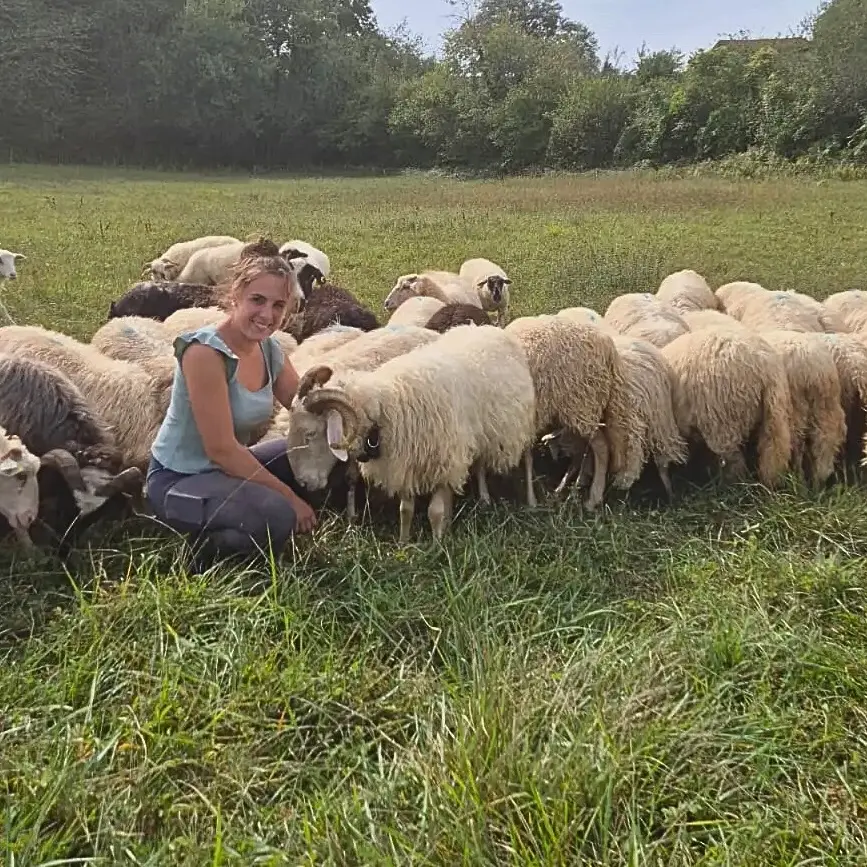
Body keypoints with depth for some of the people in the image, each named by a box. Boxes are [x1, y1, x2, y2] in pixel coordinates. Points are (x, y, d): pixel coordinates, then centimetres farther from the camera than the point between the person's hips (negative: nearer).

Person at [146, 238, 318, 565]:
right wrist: (289, 497, -20)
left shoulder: (269, 350, 0)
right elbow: (222, 449, -25)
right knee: (277, 516, -31)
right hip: (177, 481, -9)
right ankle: (197, 542, -2)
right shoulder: (205, 352, -25)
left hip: (228, 468, 9)